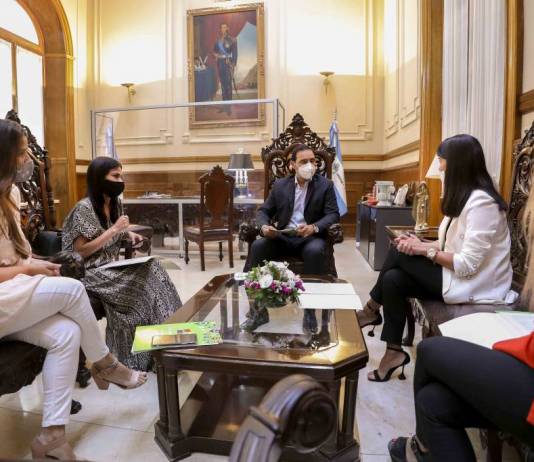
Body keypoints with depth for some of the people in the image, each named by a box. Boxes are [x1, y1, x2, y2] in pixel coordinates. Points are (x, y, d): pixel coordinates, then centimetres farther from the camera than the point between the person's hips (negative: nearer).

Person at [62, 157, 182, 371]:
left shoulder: (115, 203, 8)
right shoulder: (84, 208, -15)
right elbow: (80, 252, -18)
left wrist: (129, 234, 0)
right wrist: (114, 229, -21)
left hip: (113, 266, 7)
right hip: (91, 272, -7)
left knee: (152, 270, -19)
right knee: (144, 281, -25)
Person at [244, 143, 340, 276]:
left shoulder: (325, 185, 5)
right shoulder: (280, 185, 12)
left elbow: (333, 214, -3)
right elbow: (264, 211, 12)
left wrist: (314, 227, -23)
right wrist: (264, 226, -13)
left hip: (310, 237, -2)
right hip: (283, 237, 2)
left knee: (314, 250, -35)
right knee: (258, 246, -25)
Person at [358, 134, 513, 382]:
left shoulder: (481, 202, -22)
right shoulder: (462, 197, 10)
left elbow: (468, 264, -25)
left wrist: (425, 250, -17)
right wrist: (420, 244, -6)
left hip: (475, 286, -9)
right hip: (454, 274, 9)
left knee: (399, 254, -15)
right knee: (392, 279, -11)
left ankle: (372, 310, 7)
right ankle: (394, 351, -2)